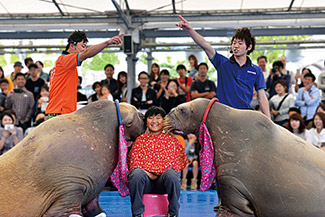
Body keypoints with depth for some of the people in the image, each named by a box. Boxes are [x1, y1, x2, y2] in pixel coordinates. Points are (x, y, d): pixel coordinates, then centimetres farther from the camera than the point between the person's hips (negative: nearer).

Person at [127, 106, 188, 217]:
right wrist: (147, 173, -11)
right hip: (145, 183, 1)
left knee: (171, 174, -35)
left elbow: (175, 160, 7)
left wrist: (160, 172, -10)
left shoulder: (170, 139, 17)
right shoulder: (140, 140, 20)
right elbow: (133, 160, 9)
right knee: (136, 174, -33)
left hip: (162, 182, -1)